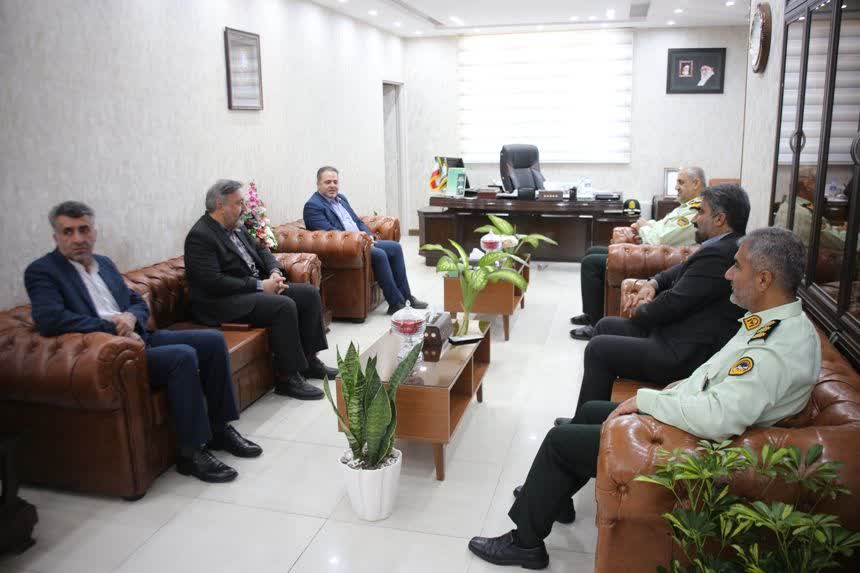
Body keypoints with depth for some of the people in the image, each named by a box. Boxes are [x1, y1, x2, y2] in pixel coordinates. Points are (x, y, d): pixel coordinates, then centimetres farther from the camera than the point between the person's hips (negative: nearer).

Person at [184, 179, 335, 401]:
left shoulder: (235, 227, 12)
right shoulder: (200, 236, -16)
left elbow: (260, 250, 21)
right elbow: (213, 282, -24)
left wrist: (275, 272, -1)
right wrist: (260, 286, -20)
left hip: (256, 287, 10)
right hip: (224, 302, -10)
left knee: (309, 294, 0)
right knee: (284, 306, -30)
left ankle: (308, 359, 8)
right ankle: (287, 377, -18)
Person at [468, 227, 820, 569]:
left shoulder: (781, 348, -28)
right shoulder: (778, 323, 3)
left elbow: (718, 418, -36)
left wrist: (645, 400, -23)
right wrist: (662, 398, 3)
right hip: (685, 417, 10)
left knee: (559, 440, -4)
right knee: (590, 411, 20)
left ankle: (525, 542, 15)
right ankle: (550, 495, 39)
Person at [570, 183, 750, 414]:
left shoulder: (718, 254, -24)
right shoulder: (729, 247, 8)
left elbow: (672, 304, -23)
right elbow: (683, 271, 20)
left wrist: (640, 310, -2)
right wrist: (652, 283, 0)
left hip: (687, 356, -11)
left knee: (598, 348, -6)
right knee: (605, 326, 16)